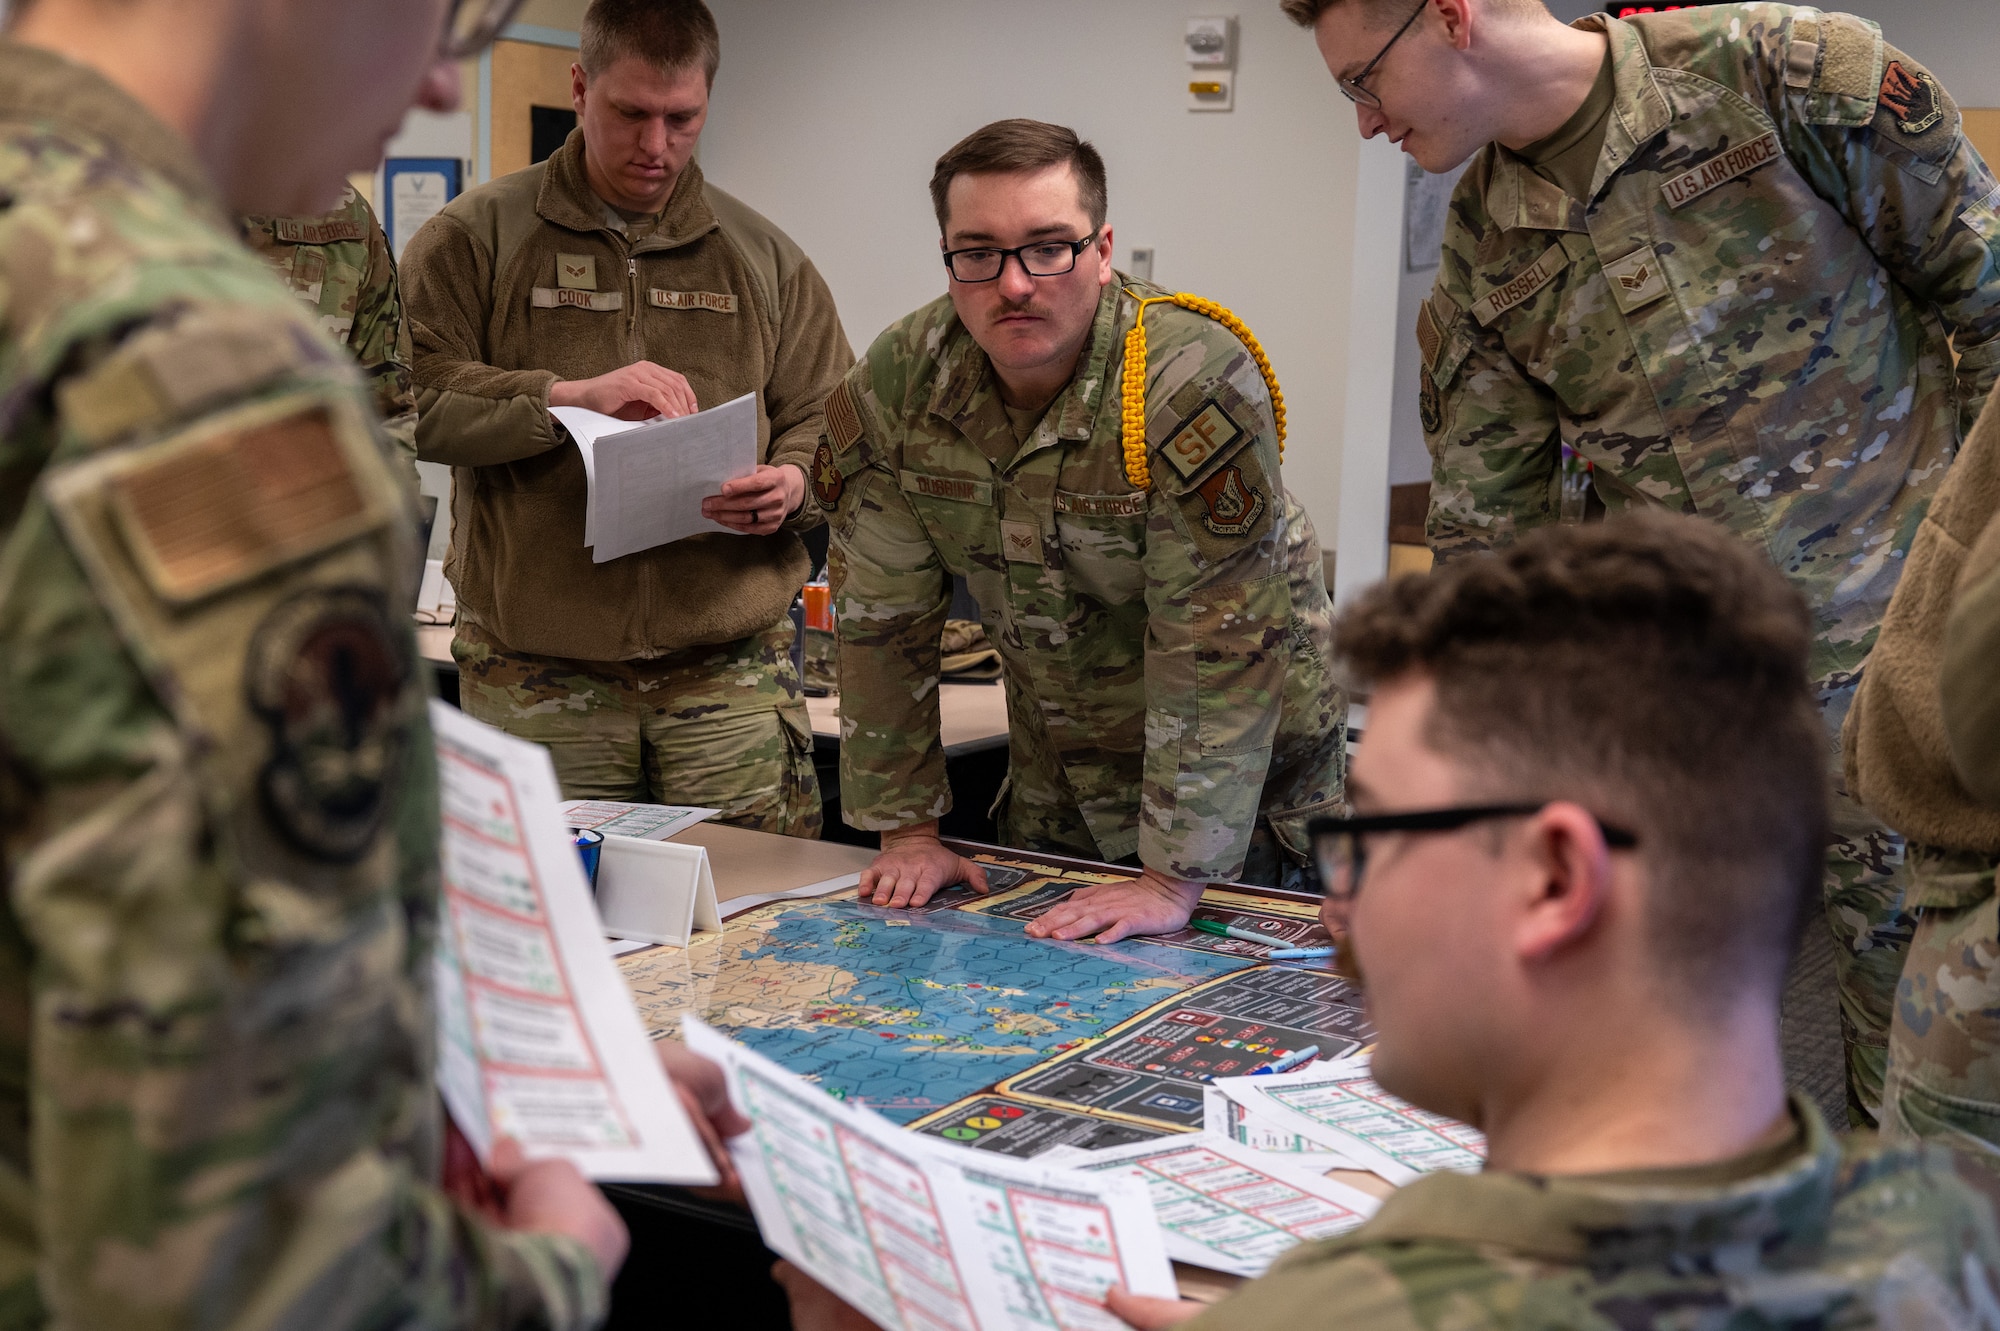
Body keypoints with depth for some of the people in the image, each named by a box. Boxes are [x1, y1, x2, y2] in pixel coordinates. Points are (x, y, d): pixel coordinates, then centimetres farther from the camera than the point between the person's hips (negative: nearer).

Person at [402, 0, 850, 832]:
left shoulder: (764, 258, 14)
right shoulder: (475, 236, 5)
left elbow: (833, 424, 15)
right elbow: (408, 396, -7)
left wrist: (794, 484, -8)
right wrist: (569, 396, -17)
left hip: (730, 669, 2)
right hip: (535, 677, -1)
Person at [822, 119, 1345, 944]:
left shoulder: (1196, 383, -29)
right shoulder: (895, 382, -13)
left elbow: (1219, 644, -30)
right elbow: (881, 614, -6)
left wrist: (1175, 879, -29)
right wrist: (907, 830, -6)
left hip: (1238, 778, -4)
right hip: (1052, 776, 5)